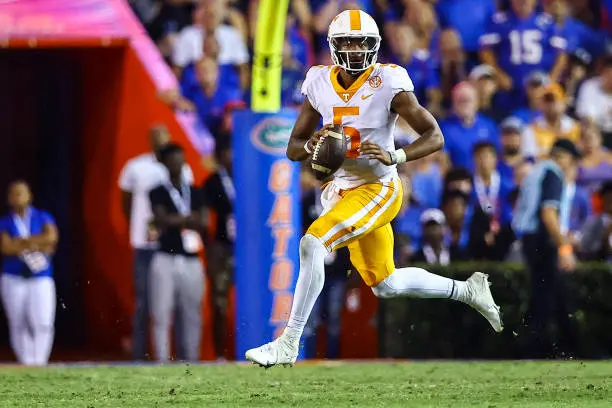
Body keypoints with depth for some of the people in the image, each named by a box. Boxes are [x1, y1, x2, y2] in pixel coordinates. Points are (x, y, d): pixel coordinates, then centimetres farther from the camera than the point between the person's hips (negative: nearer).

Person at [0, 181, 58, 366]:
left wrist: (22, 242, -10)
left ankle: (39, 361, -11)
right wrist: (37, 246, -10)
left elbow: (51, 237, -10)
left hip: (41, 278, -1)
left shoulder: (43, 218, 8)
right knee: (18, 325, 1)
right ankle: (27, 364, 7)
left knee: (43, 323, -13)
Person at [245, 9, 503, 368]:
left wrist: (394, 156, -31)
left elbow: (435, 137, -15)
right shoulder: (320, 84, 1)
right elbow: (293, 148, 6)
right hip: (342, 191, 7)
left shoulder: (388, 84, -14)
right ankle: (467, 290, 38)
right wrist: (311, 146, -17)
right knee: (385, 285, 17)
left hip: (377, 189, -7)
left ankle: (288, 344, -20)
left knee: (312, 244, -25)